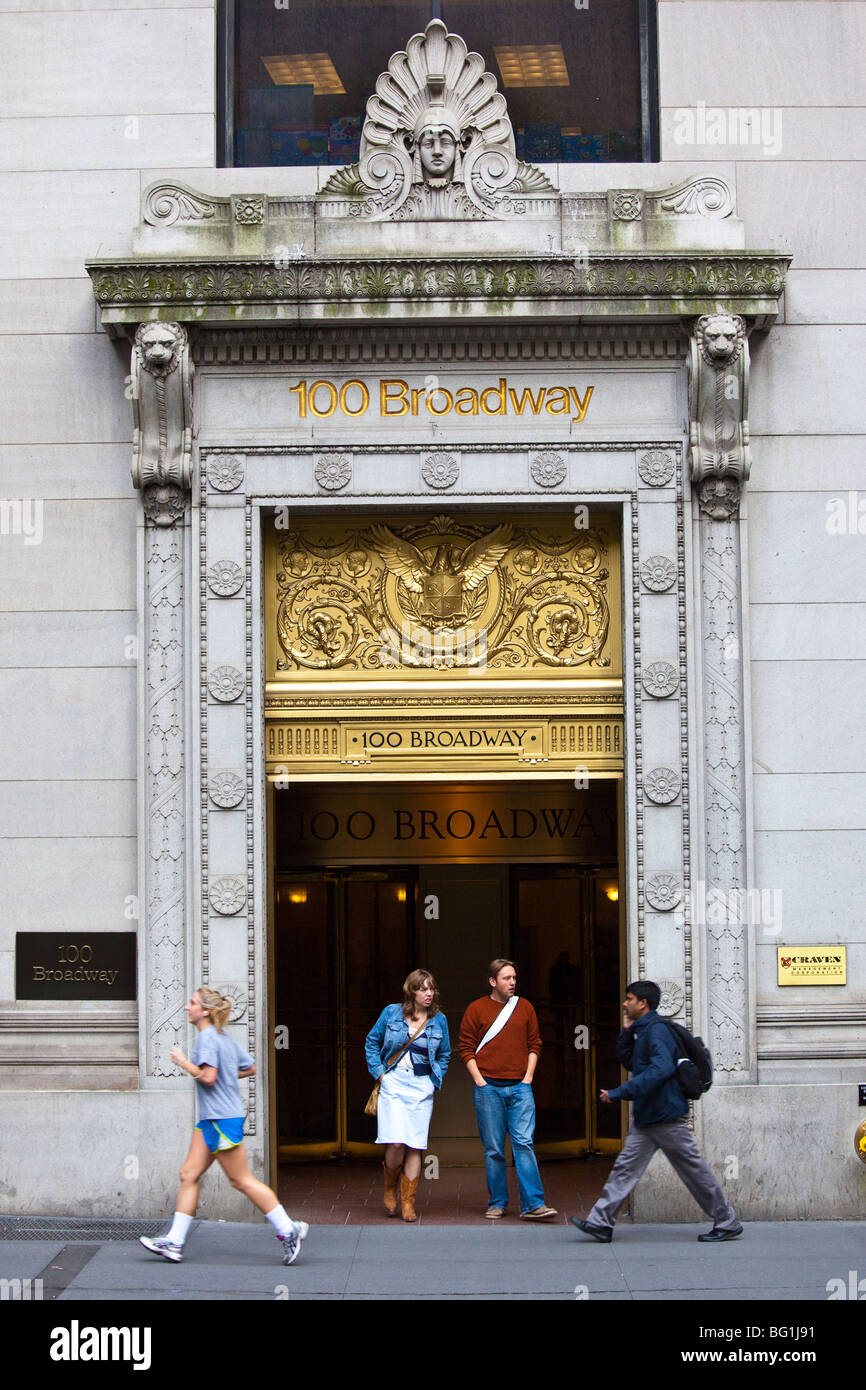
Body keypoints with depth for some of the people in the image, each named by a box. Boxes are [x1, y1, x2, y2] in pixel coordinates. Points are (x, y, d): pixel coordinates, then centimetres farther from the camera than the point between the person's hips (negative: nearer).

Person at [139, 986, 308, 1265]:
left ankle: (289, 1230, 2)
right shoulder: (224, 1037, 14)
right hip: (210, 1119, 10)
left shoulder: (207, 1037, -14)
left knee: (242, 1180, -4)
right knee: (189, 1175, 7)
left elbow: (207, 1077, -24)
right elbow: (249, 1068, 20)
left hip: (223, 1119, -10)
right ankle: (174, 1242, 7)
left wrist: (183, 1062, -11)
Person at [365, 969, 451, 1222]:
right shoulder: (392, 1013, 2)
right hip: (393, 1084, -2)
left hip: (422, 1088, 2)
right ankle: (390, 1189, 14)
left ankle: (408, 1203, 7)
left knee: (415, 1146, -2)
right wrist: (379, 1072, 3)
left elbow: (444, 1056, 19)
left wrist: (435, 1080, 6)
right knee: (396, 1143, -13)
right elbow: (372, 1042, 12)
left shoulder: (439, 1020, 8)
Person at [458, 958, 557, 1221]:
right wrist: (479, 1080, -5)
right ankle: (497, 1203, 12)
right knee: (493, 1149, 2)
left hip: (519, 1087, 1)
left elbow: (534, 1044, 14)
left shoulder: (525, 1008, 10)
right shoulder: (477, 1009, 3)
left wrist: (528, 1077, 4)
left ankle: (533, 1205, -9)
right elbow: (466, 1048, 3)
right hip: (488, 1088, -1)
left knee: (524, 1143, -8)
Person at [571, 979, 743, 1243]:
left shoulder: (656, 1030, -17)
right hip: (646, 1117, 10)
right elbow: (630, 1063, 25)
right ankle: (601, 1222, 3)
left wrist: (619, 1093, -31)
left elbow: (661, 1069, -31)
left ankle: (727, 1223, 10)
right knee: (625, 1167, 4)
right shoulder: (643, 1031, 14)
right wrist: (626, 1032, 9)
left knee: (695, 1169, 0)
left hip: (666, 1115, -10)